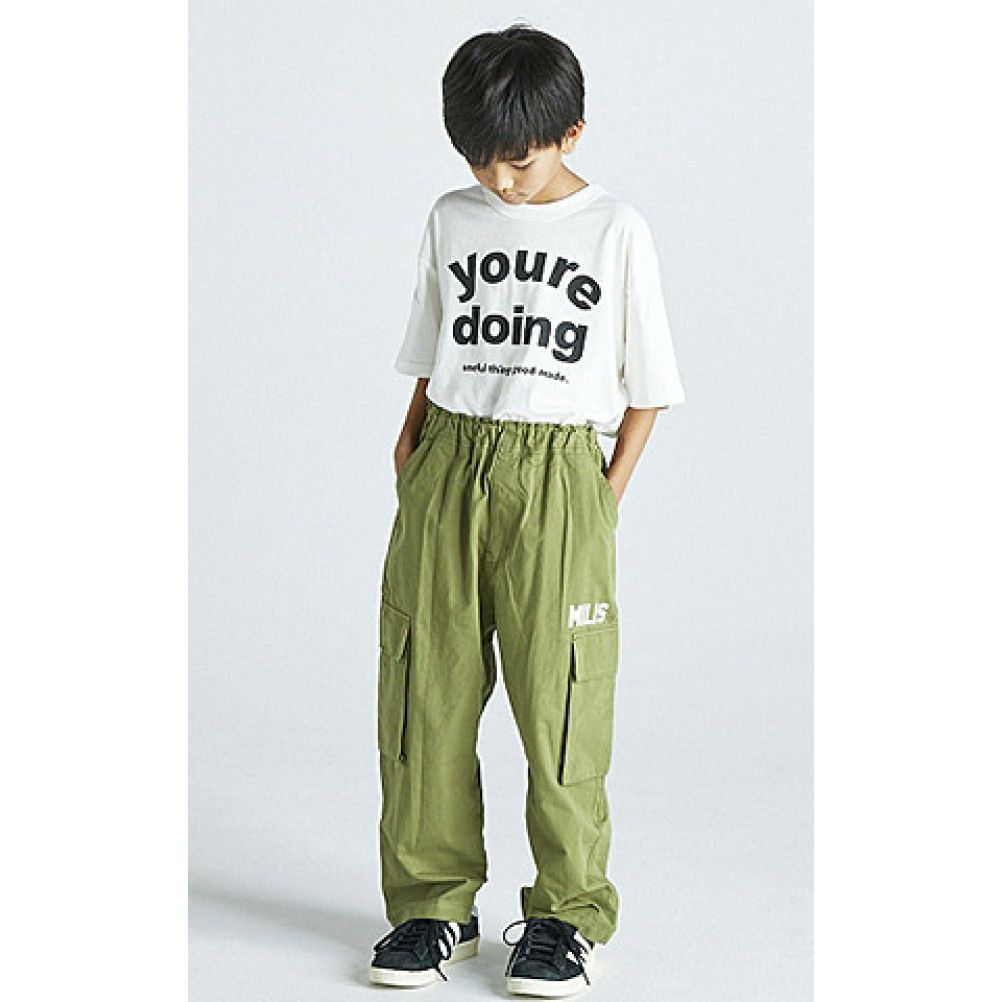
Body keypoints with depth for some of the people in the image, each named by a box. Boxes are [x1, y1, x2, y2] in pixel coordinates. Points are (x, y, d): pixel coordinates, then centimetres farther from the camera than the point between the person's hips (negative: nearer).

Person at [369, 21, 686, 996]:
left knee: (560, 698, -2)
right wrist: (413, 443, 7)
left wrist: (607, 495, -1)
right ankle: (434, 900, 15)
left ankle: (568, 912, 10)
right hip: (448, 467, 3)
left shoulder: (615, 230, 1)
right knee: (426, 690, 3)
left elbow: (647, 384, 5)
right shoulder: (452, 220, 10)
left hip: (557, 471, -3)